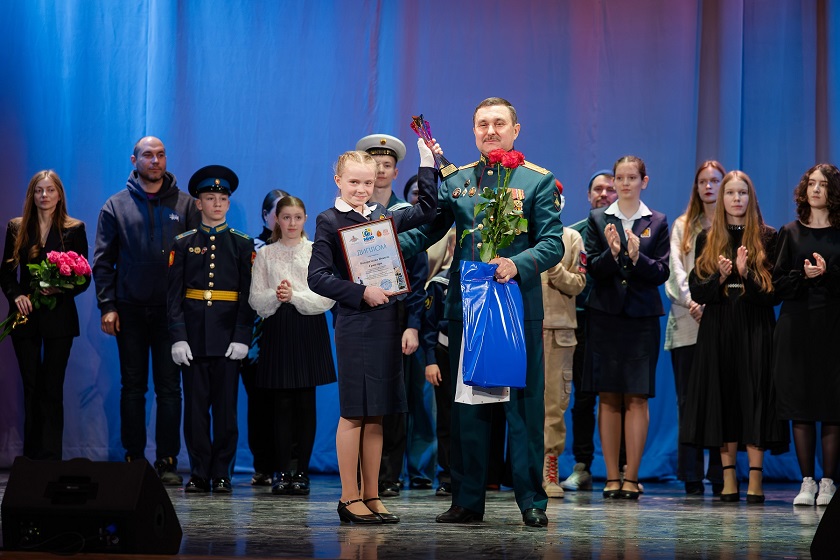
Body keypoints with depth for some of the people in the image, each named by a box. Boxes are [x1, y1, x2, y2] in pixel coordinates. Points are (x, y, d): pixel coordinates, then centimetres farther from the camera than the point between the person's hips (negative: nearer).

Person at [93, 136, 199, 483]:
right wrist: (107, 306, -3)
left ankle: (167, 461, 2)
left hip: (171, 311, -1)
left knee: (169, 386, -1)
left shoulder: (184, 204, 6)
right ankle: (134, 460, 10)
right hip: (129, 310, 1)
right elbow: (103, 260, 6)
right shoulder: (116, 206, 7)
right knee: (132, 386, 5)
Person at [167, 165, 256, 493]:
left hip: (227, 334, -1)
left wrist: (242, 338, -9)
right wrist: (177, 338, -8)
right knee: (195, 405, 2)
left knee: (225, 405, 2)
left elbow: (248, 295, 1)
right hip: (194, 331, 1)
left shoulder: (242, 244, 6)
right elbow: (174, 294, 2)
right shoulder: (183, 244, 7)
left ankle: (221, 475, 8)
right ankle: (199, 474, 8)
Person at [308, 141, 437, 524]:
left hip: (386, 323, 6)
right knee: (354, 414, -2)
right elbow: (318, 277, -9)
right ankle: (349, 499, 4)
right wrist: (362, 292, -16)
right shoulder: (329, 221, -3)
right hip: (355, 325, -6)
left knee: (375, 416, 8)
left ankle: (371, 496, 14)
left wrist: (427, 165, 16)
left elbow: (426, 210, 23)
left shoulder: (383, 216, 13)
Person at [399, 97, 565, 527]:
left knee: (524, 404, 0)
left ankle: (531, 500, 6)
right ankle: (467, 500, 14)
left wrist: (517, 264, -20)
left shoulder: (538, 181, 3)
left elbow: (553, 243, -3)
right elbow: (426, 230, 9)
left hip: (519, 308, -3)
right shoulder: (455, 180, 12)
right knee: (466, 406, 7)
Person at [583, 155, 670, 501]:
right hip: (605, 316, 1)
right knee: (608, 398, 1)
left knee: (637, 398, -3)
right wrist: (612, 253, -19)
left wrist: (637, 257, -18)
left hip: (642, 317, 0)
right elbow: (592, 269, 0)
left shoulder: (657, 222, 7)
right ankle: (612, 477, 5)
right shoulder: (598, 220, 8)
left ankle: (631, 477, 0)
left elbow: (662, 273, 0)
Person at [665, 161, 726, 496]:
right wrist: (692, 300, -11)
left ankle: (721, 478, -2)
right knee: (688, 399, -2)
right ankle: (691, 478, 0)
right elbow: (677, 268, 6)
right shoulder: (682, 226, 17)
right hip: (687, 323, 2)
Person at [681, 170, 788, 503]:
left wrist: (746, 273, -17)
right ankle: (729, 479, 5)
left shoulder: (767, 238, 5)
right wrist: (720, 278, -12)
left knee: (754, 399, -7)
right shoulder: (707, 240, 11)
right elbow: (696, 291, 5)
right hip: (717, 329, 2)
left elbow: (773, 290, -2)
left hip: (755, 329, -2)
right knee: (722, 400, 1)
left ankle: (755, 480, -6)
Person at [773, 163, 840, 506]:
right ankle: (807, 482, 4)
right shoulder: (791, 233, 12)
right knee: (800, 406, -1)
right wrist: (803, 275, -10)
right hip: (797, 325, 1)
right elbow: (778, 283, 6)